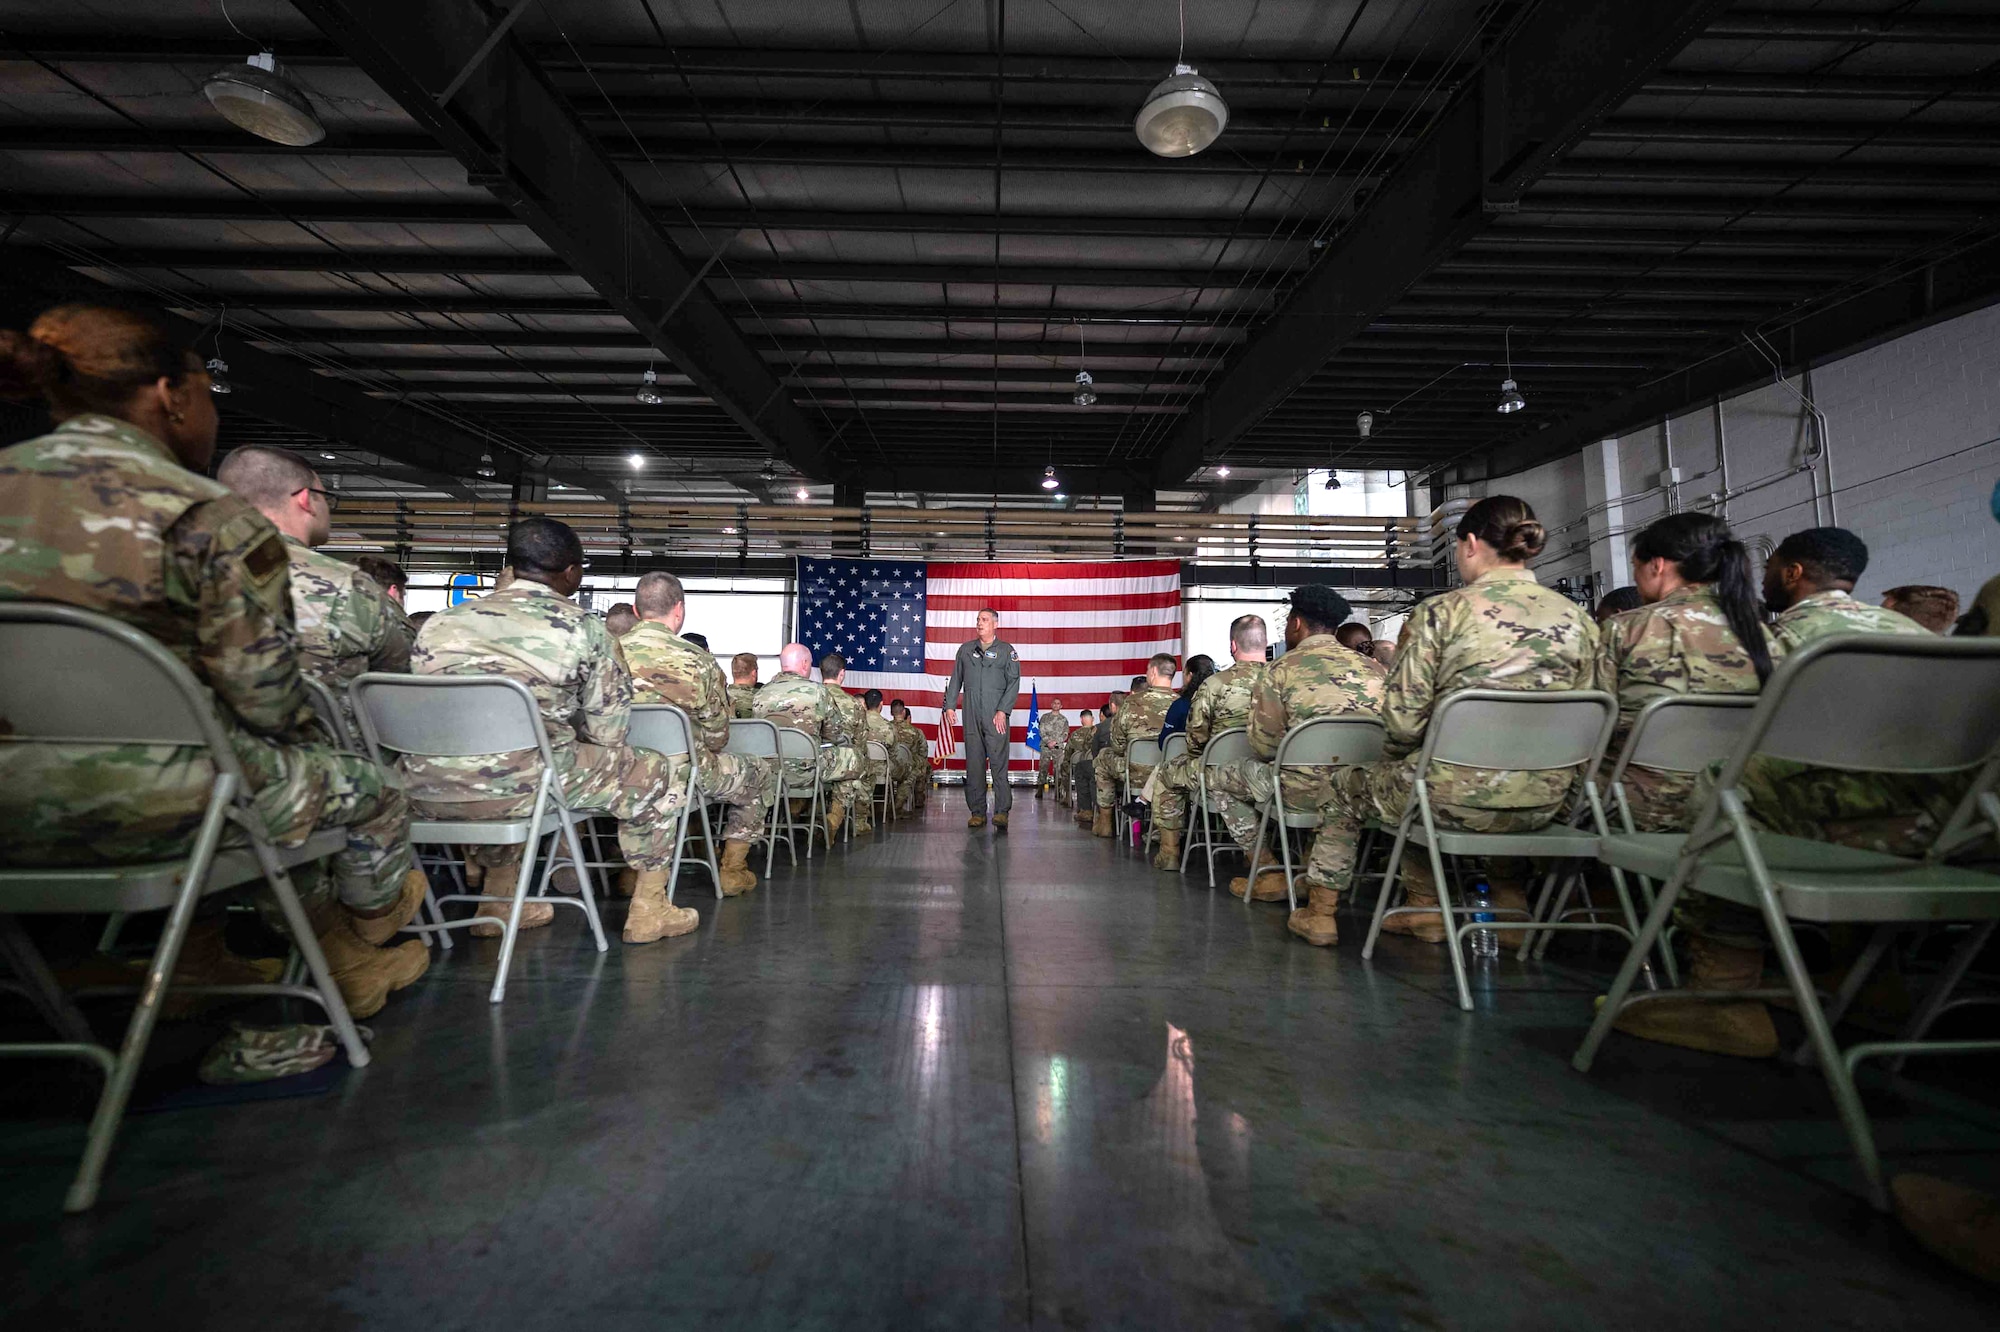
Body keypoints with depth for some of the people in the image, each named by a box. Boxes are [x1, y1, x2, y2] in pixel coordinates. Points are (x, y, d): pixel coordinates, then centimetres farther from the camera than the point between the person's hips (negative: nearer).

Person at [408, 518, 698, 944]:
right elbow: (607, 733, -1)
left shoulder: (441, 621, 14)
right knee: (654, 773, 14)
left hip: (428, 790, 7)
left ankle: (498, 902, 40)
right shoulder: (583, 627, -1)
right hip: (520, 786, -6)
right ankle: (648, 911, 22)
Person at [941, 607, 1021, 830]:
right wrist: (950, 705, 7)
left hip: (996, 715, -3)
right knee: (974, 763, 3)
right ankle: (977, 812, 8)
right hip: (971, 714, 3)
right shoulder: (965, 649, 16)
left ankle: (1001, 811, -5)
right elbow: (956, 679, 18)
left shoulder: (1007, 650, 7)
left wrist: (1003, 711, -10)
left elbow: (1014, 682, 0)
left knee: (999, 762, -8)